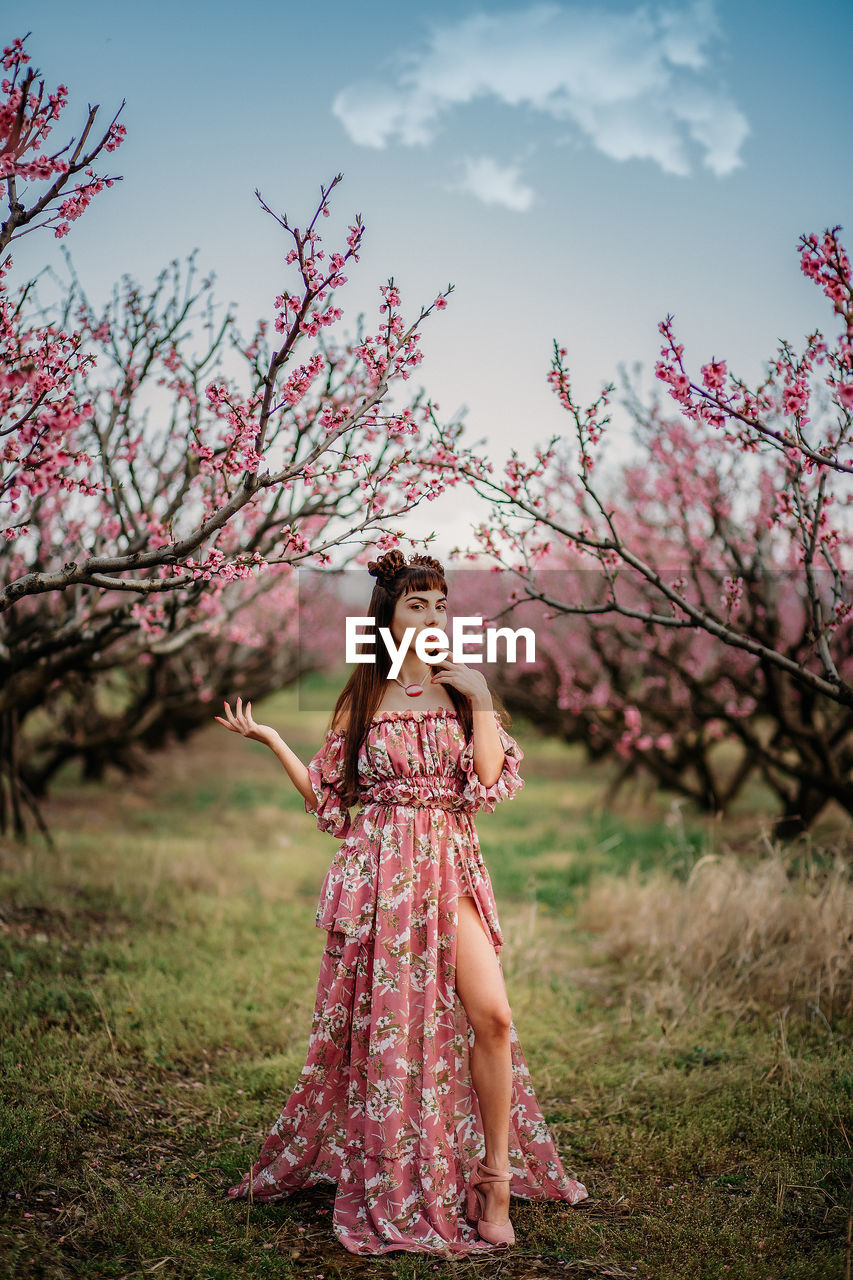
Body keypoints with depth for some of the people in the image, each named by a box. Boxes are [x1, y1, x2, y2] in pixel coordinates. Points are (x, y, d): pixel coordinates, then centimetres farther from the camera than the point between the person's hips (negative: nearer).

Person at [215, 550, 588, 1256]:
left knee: (491, 1016, -13)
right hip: (379, 868, 0)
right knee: (380, 1020, 2)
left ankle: (496, 1179, 2)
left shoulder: (464, 691, 8)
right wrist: (271, 740, 5)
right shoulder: (363, 700, 8)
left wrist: (479, 700, -9)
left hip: (450, 866, 0)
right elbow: (330, 797, 11)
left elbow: (492, 784, -4)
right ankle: (386, 1186, 22)